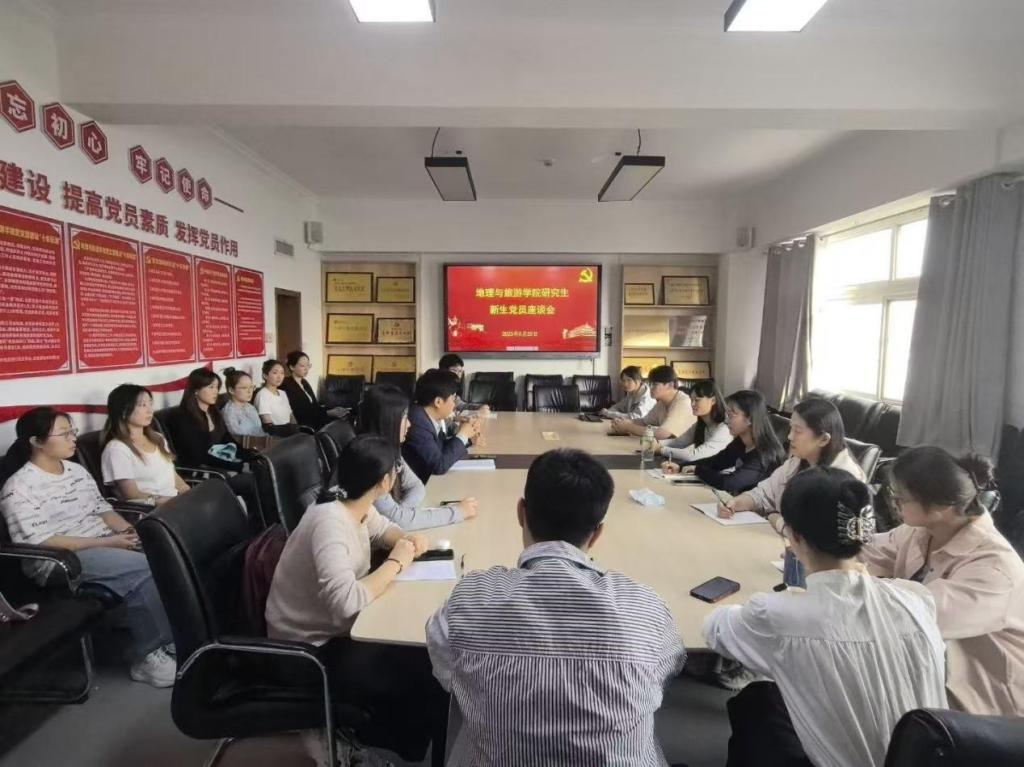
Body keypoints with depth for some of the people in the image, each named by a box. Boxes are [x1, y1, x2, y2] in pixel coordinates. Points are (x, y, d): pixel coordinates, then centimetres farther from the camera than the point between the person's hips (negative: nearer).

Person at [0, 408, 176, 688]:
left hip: (107, 544, 7)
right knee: (147, 569, -28)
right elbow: (40, 543, -17)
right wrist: (107, 542, -21)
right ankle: (146, 656, -12)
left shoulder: (77, 470, 12)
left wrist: (127, 530, -5)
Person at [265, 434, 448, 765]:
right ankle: (397, 739, 18)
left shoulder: (357, 509, -5)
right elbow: (346, 601, -42)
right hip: (311, 651, -9)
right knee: (427, 673, -10)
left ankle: (394, 728, 25)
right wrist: (396, 562, -27)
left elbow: (382, 529, 17)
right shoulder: (330, 522, -32)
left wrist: (406, 539, -7)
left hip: (338, 627, 9)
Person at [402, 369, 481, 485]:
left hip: (429, 480, 7)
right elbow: (440, 465, -24)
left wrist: (465, 435, -3)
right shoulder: (417, 424, -25)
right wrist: (462, 435, -14)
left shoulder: (434, 418, -1)